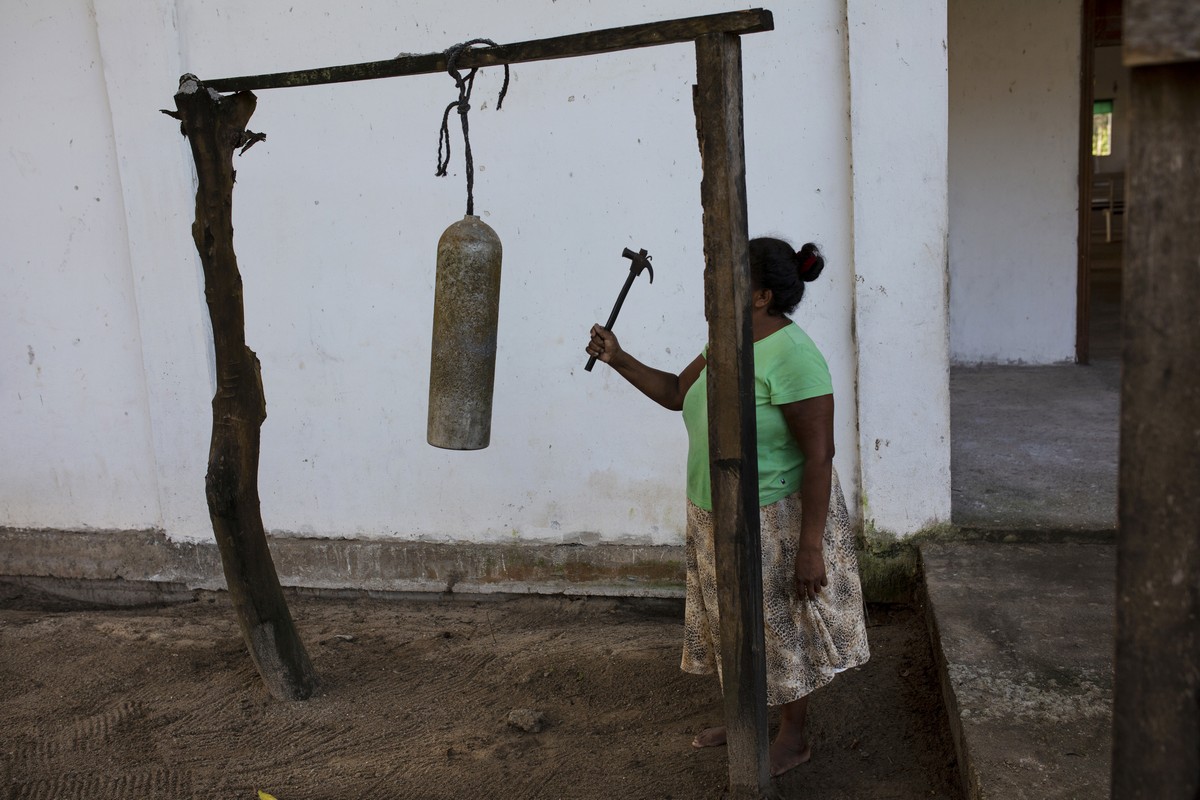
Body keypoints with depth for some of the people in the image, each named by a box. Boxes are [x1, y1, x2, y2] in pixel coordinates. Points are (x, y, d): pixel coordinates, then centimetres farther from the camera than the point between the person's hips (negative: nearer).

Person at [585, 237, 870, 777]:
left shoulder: (791, 357, -25)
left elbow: (819, 456, -24)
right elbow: (675, 393, 13)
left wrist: (811, 546, -24)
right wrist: (617, 360, 2)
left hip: (776, 520, -8)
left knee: (782, 628, 9)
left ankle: (793, 738, 29)